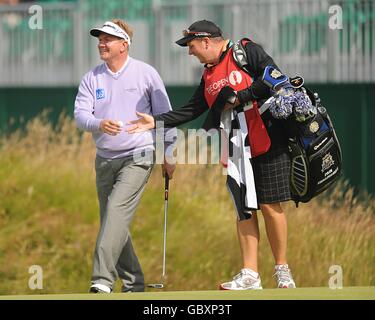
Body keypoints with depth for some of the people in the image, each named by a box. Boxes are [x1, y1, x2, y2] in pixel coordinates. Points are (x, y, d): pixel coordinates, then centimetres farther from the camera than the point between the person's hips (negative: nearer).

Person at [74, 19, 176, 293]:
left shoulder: (146, 74, -1)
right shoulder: (92, 78, 6)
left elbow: (164, 114, 5)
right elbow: (80, 114, -4)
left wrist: (168, 154, 5)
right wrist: (99, 124, -26)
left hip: (138, 157, -5)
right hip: (105, 160, 5)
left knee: (117, 211, -22)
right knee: (112, 221, 8)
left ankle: (103, 279, -31)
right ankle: (133, 281, 22)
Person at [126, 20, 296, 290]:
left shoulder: (248, 52, -6)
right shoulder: (209, 74, 17)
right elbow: (191, 111, 19)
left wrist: (239, 97, -15)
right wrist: (155, 121, 12)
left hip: (268, 143, -7)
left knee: (270, 205, -4)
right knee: (243, 208, 1)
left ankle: (282, 270, 7)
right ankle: (250, 275, 0)